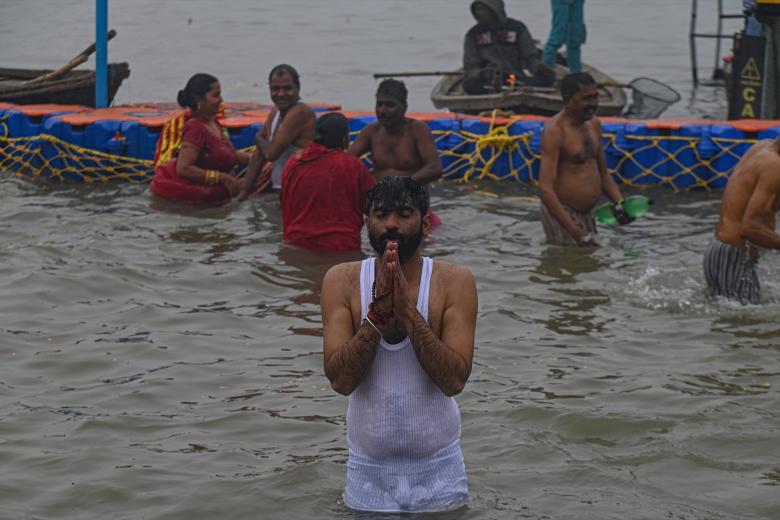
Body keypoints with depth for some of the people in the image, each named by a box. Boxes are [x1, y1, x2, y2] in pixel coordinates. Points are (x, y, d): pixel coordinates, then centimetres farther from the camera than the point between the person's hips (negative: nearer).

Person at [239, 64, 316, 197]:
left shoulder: (299, 113, -17)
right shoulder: (275, 112, 11)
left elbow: (272, 153, -20)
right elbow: (259, 156, 14)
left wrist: (259, 139, 2)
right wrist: (245, 192, 10)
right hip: (279, 191, 8)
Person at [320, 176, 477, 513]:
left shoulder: (454, 281, -9)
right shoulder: (341, 280, -6)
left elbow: (454, 380, -19)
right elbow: (340, 380, -15)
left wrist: (407, 310, -26)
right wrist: (377, 311, -25)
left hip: (438, 469, -1)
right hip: (367, 469, 1)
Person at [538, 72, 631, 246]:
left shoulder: (594, 124, 10)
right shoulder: (555, 130, -16)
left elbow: (603, 174, 22)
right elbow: (545, 189, -25)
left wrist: (620, 204, 1)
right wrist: (577, 234, -31)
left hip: (588, 214, 8)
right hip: (561, 214, -8)